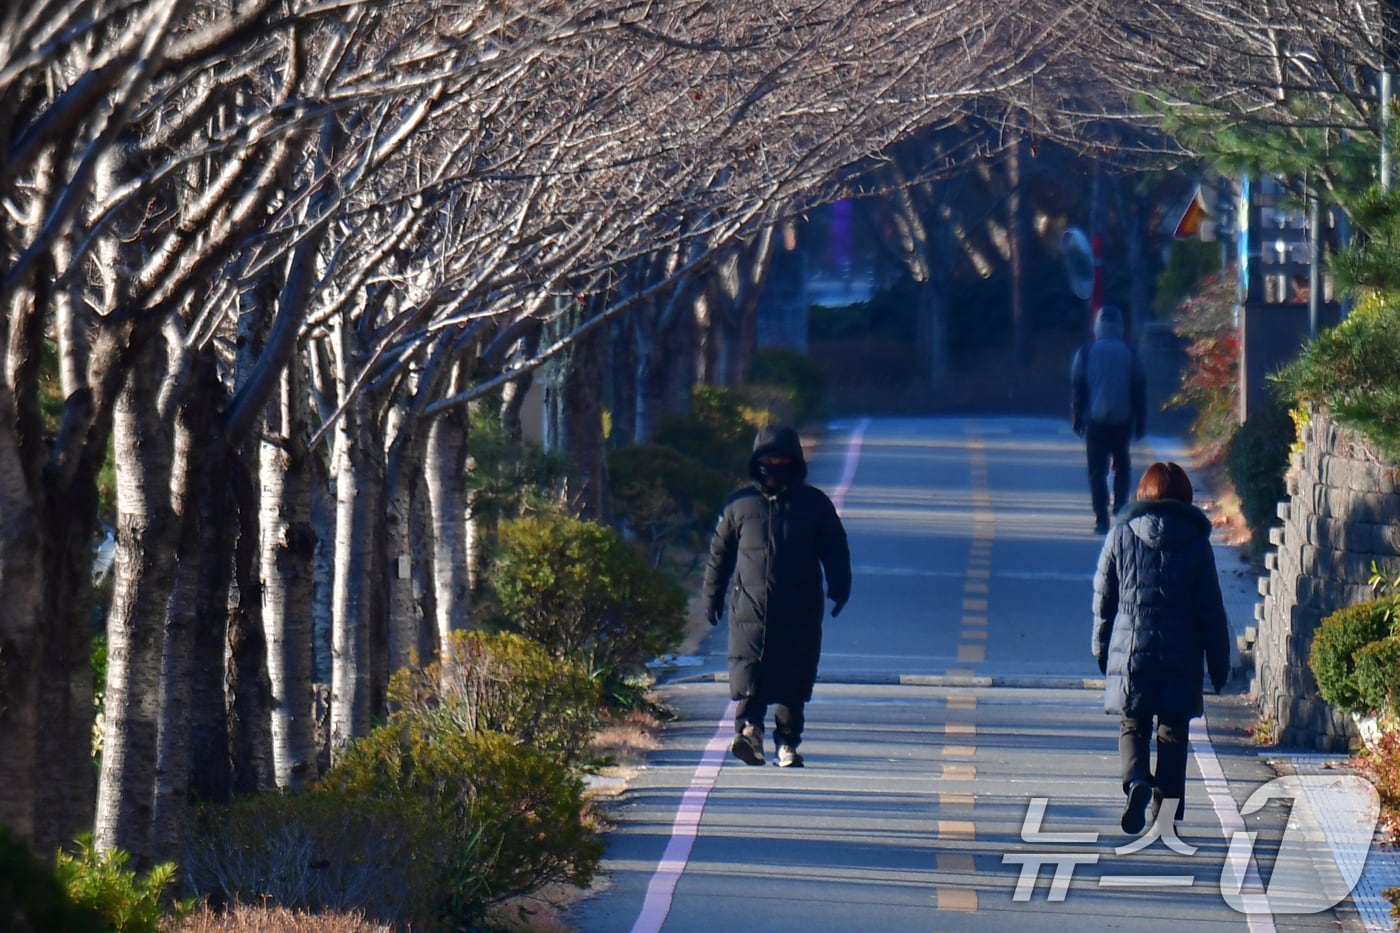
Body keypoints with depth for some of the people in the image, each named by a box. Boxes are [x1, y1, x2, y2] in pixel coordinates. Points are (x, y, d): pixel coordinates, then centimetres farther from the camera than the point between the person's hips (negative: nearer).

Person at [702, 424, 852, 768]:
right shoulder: (740, 504, 8)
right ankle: (749, 730, -23)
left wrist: (839, 589, -4)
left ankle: (788, 743, 9)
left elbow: (835, 552, 11)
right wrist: (712, 597, 17)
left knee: (793, 683, 3)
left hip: (799, 614, 1)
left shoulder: (815, 504, 8)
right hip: (750, 608, -1)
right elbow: (719, 553, 15)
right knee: (749, 675, -15)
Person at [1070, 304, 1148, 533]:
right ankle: (1120, 504, 4)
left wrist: (1077, 418, 8)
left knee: (1097, 470, 2)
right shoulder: (1129, 353, 1)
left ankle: (1102, 519, -4)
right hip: (1123, 420, 1)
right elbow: (1140, 388, 4)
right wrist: (1140, 420, 9)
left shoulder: (1086, 353, -2)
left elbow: (1077, 386, 0)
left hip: (1095, 420, -1)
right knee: (1122, 464, 21)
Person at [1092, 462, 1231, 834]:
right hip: (1181, 658, 0)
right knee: (1173, 733, 9)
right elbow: (1211, 609, 0)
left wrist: (1101, 649, 16)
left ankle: (1136, 781, -19)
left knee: (1133, 726, 10)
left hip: (1130, 650, 0)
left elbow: (1103, 598, 5)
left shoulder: (1121, 536, -1)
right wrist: (1219, 663, 6)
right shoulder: (1197, 543, -1)